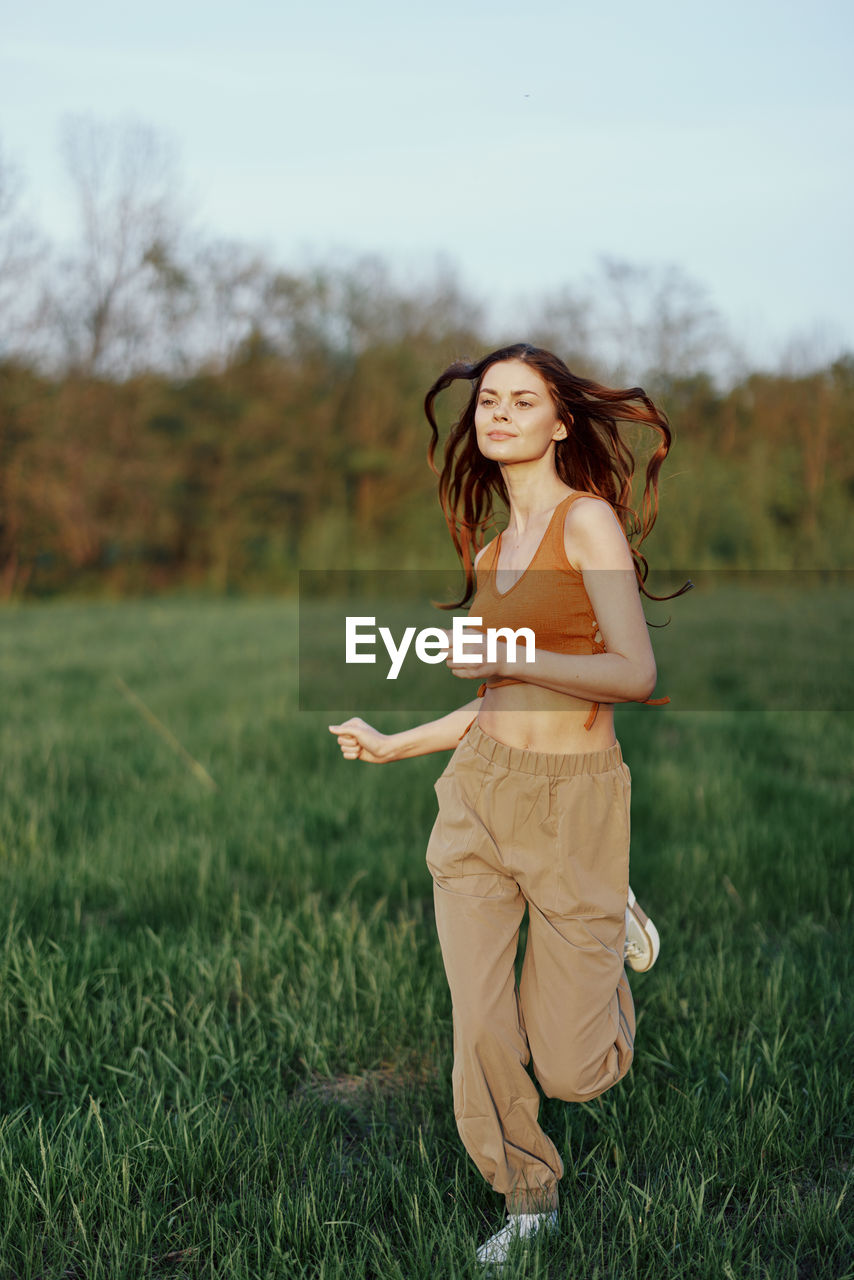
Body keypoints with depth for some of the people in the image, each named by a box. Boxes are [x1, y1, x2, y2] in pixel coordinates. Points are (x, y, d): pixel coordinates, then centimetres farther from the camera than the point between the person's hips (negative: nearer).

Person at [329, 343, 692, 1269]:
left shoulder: (588, 519, -9)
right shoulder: (489, 554, 12)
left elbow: (636, 674, -17)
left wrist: (507, 653, -20)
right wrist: (394, 745, 21)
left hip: (573, 800, -5)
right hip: (480, 792, 5)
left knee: (570, 1070, 0)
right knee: (480, 1028, 0)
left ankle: (610, 926, 30)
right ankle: (528, 1198, 25)